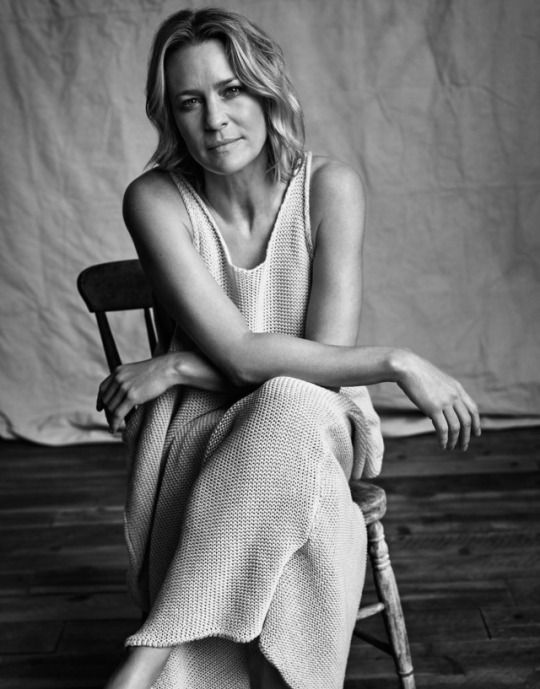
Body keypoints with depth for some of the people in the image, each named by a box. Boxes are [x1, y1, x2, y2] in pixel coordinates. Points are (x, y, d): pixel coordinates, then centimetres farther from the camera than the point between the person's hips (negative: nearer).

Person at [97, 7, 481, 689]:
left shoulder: (329, 187, -9)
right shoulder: (155, 199, -11)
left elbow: (327, 354, -15)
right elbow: (241, 354, -19)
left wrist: (177, 367, -18)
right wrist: (397, 363, -22)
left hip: (316, 421, 1)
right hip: (196, 427, -1)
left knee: (289, 410, -35)